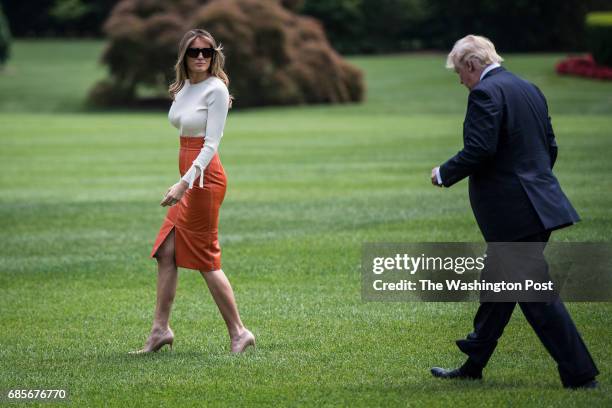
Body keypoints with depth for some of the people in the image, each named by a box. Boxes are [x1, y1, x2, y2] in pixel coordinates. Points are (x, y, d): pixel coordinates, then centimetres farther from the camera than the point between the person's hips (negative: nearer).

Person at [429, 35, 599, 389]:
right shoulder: (529, 89, 14)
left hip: (513, 210, -10)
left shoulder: (485, 92, -13)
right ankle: (473, 364, 28)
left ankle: (579, 374, -6)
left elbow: (479, 150, -21)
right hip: (537, 200, 10)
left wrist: (444, 174, -6)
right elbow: (550, 147, 17)